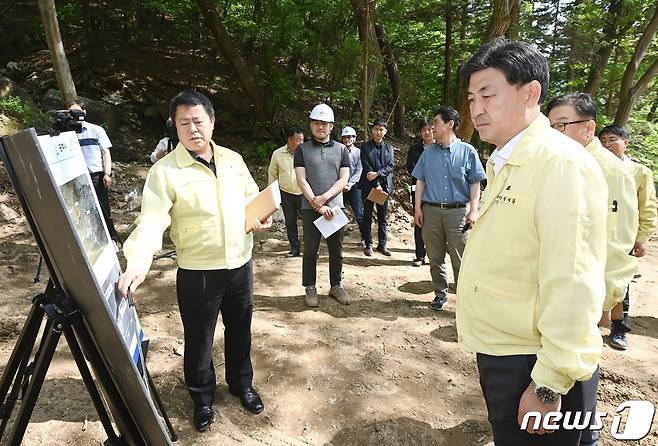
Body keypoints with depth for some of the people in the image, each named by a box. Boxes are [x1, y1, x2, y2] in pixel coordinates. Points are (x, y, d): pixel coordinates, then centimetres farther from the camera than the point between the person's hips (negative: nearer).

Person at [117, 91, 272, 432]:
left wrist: (261, 218, -5)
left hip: (241, 264, 4)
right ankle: (203, 398, 37)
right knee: (199, 340, 12)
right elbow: (152, 220, -22)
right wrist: (138, 262, -37)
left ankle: (242, 384, 44)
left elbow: (253, 197, 16)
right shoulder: (164, 171, -12)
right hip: (197, 272, -4)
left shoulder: (233, 159, 3)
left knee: (240, 331, 20)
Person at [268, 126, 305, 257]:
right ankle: (294, 249, 24)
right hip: (286, 194, 2)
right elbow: (272, 174, 9)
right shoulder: (278, 154, 0)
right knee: (290, 223, 11)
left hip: (303, 194, -2)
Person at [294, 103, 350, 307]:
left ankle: (336, 286, 22)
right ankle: (310, 288, 16)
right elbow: (301, 180, -4)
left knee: (336, 250, 9)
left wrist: (324, 197, -12)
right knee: (310, 250, 5)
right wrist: (317, 204, -13)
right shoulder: (302, 149, 4)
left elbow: (343, 179, 1)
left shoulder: (341, 149, 8)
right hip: (310, 208, -1)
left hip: (335, 206, 2)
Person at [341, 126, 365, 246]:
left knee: (359, 214, -2)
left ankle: (364, 238, 11)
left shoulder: (359, 152, 5)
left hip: (354, 187, -1)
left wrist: (350, 184, -13)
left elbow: (359, 171, -2)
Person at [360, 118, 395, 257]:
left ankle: (382, 244, 14)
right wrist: (376, 184, -13)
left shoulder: (389, 148, 12)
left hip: (384, 186, 3)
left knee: (383, 217, 7)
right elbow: (366, 168, -7)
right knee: (367, 216, 3)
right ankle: (368, 245, 10)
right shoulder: (366, 147, 2)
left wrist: (377, 174, -15)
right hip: (369, 186, -2)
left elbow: (390, 166, 2)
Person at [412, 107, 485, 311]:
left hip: (458, 211, -3)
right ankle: (440, 294, 24)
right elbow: (420, 181, 12)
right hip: (431, 211, 3)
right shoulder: (428, 153, 10)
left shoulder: (467, 151, 1)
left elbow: (475, 184, 2)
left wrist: (473, 210, -5)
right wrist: (418, 208, 4)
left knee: (460, 259, 0)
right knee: (435, 257, 10)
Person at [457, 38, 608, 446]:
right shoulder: (503, 164, 10)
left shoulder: (561, 163, -19)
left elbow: (572, 288, -23)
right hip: (497, 351, 9)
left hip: (531, 363, -8)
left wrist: (548, 386, -19)